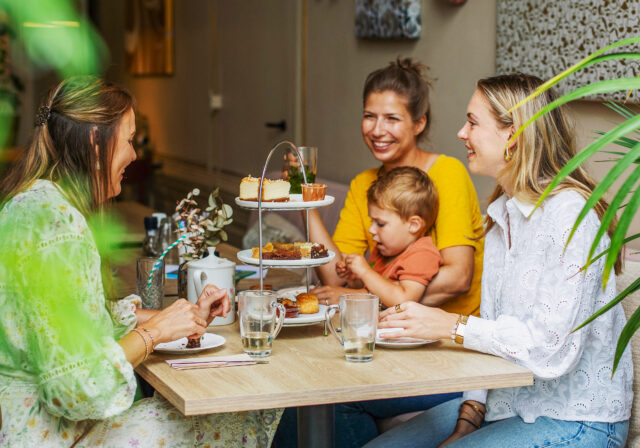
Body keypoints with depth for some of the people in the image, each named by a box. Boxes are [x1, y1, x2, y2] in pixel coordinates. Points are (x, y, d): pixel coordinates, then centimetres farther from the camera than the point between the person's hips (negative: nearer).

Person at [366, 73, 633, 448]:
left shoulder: (569, 214, -18)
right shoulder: (502, 213, 10)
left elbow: (553, 346, -25)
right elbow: (494, 327, 10)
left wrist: (452, 326, -21)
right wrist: (468, 417, 1)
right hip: (506, 401, 8)